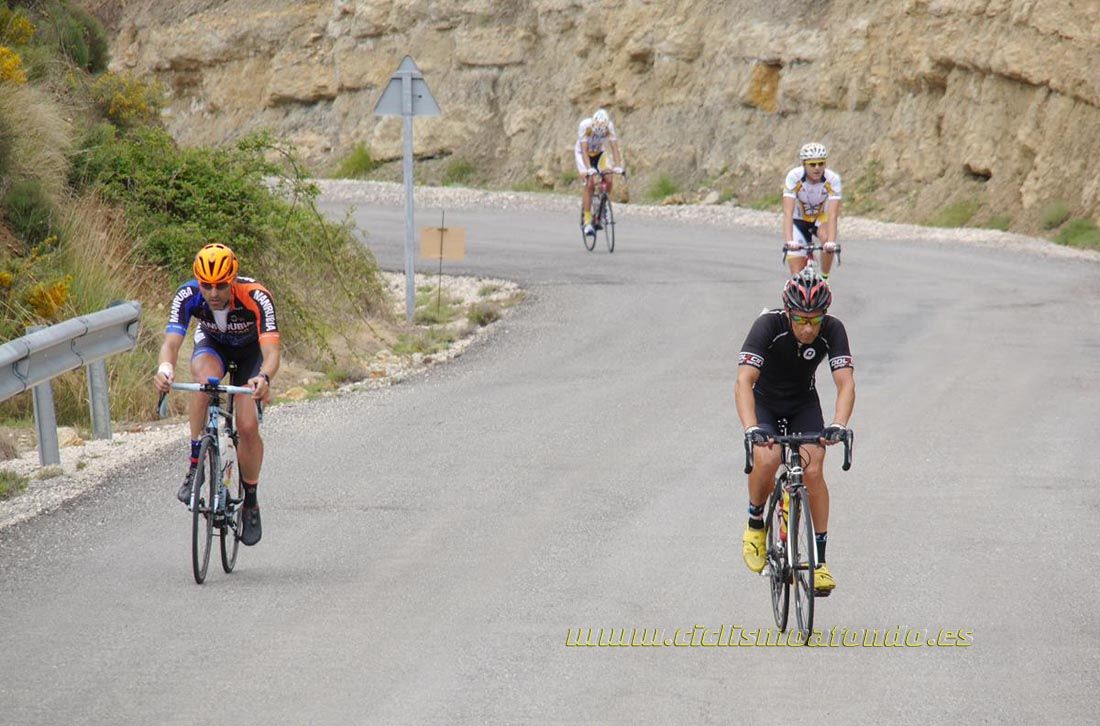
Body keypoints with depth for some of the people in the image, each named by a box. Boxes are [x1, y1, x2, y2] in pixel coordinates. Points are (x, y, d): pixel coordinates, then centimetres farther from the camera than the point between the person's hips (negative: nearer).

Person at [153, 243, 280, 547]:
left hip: (250, 350, -1)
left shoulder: (255, 297, -37)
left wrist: (264, 378, -67)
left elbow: (271, 352, -44)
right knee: (205, 379, -36)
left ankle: (251, 501, 9)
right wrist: (165, 368, -62)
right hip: (212, 345, 1)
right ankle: (194, 465, -25)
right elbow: (171, 341, -39)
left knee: (248, 427, -15)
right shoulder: (187, 296, -32)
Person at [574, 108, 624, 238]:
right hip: (583, 154, -3)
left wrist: (618, 166, -41)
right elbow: (584, 150, -36)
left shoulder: (609, 126, -24)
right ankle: (587, 220, -17)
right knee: (590, 184, -21)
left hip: (599, 154, 3)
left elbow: (614, 147, -26)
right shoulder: (585, 126, -32)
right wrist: (589, 168, -49)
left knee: (608, 181, -19)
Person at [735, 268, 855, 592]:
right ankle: (755, 524, 0)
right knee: (767, 460, -28)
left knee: (813, 470, -16)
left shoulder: (832, 330, -25)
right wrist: (751, 428, -55)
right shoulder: (769, 325, -32)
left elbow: (845, 383, -31)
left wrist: (838, 425, -50)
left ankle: (820, 561, -8)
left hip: (804, 404, 2)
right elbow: (743, 382, -40)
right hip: (764, 402, -2)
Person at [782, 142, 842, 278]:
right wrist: (788, 240, -50)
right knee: (797, 275, -9)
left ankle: (824, 278, -15)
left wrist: (831, 242, -50)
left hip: (821, 217, 0)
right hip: (799, 220, 0)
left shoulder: (833, 179, -27)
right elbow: (788, 212, -36)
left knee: (826, 237, -35)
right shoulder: (794, 177, -28)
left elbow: (832, 214, -35)